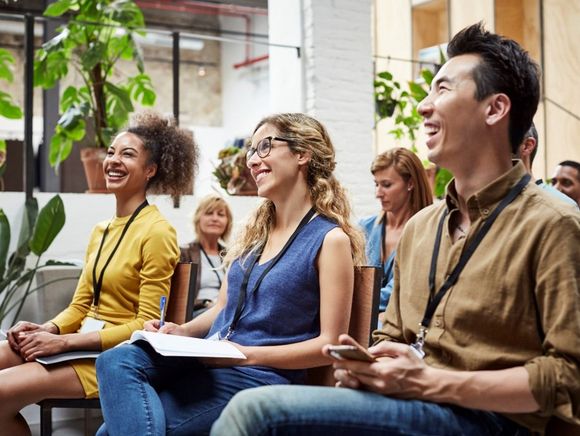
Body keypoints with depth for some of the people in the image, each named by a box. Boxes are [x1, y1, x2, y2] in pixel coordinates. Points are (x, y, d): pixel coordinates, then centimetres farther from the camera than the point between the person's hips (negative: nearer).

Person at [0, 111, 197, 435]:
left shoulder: (156, 231, -11)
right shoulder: (101, 231, 14)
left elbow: (146, 324, -14)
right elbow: (80, 305, 16)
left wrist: (63, 341, -16)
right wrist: (45, 330, -6)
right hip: (85, 343, 8)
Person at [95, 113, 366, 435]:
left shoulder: (330, 239, -7)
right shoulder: (256, 230, 16)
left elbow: (330, 344, -10)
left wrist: (247, 354, -17)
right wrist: (184, 331, 0)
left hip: (259, 376, -7)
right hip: (207, 358, 7)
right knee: (117, 361, -23)